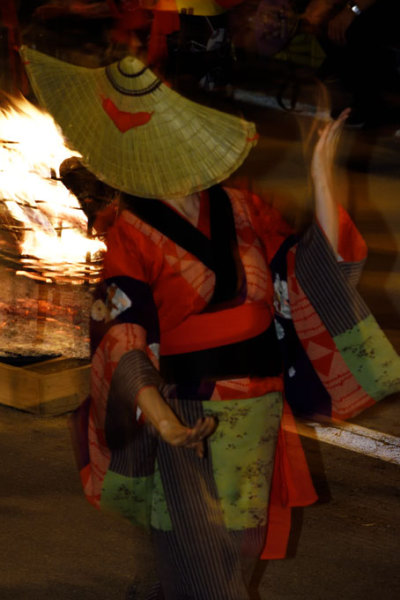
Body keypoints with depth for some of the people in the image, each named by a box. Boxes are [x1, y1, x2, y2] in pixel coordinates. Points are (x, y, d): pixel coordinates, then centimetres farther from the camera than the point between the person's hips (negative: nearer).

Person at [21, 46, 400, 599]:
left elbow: (315, 271, -3)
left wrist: (322, 179, -10)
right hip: (186, 416, -5)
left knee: (239, 548, 17)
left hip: (256, 413, 5)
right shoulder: (132, 236, -11)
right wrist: (158, 415, -35)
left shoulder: (245, 211, 3)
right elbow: (121, 337, -18)